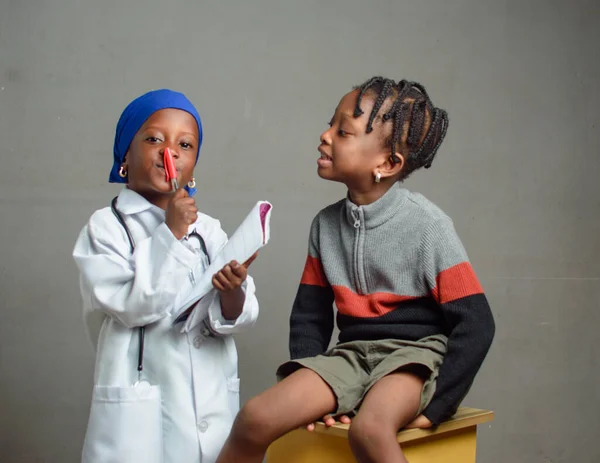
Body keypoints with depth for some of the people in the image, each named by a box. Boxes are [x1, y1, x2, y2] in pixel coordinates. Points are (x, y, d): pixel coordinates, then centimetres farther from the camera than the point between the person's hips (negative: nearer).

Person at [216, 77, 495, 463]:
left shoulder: (427, 225, -12)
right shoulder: (326, 224, 3)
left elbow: (475, 324, -12)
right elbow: (309, 315, 10)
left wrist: (434, 407, -14)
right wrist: (311, 391, -3)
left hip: (417, 352, -4)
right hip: (352, 352, 5)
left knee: (370, 428, -37)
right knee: (257, 418, -17)